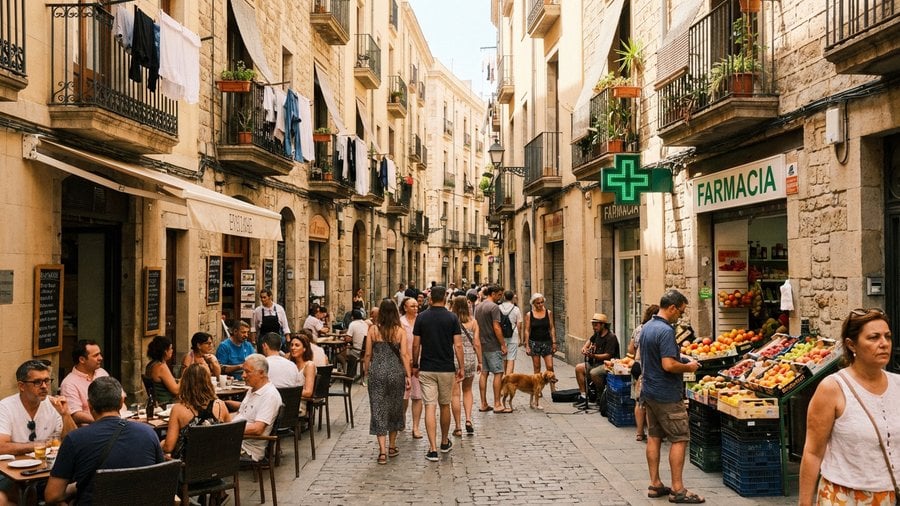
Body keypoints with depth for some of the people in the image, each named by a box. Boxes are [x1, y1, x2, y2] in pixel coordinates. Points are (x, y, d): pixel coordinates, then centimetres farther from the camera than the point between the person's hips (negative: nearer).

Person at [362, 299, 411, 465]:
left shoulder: (373, 329, -3)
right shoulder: (400, 331, -3)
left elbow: (368, 354, 0)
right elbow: (404, 354, -7)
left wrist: (366, 371, 13)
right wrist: (408, 375, -2)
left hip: (377, 372, -1)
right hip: (396, 372, 1)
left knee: (378, 409, 2)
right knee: (395, 408, 16)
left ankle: (382, 451, -6)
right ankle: (392, 447, 27)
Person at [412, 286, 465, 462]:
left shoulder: (421, 317, -2)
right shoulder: (452, 318, -4)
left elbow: (416, 345, 0)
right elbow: (458, 345, -7)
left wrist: (415, 365, 12)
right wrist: (461, 367, 1)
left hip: (426, 369, 0)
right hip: (447, 368, 0)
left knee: (430, 407, -3)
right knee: (445, 405, 17)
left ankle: (433, 449, -9)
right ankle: (445, 443, 31)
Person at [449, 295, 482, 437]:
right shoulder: (473, 322, 0)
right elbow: (477, 343, 0)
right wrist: (480, 361, 10)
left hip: (453, 360, -2)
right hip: (470, 359, 2)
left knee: (455, 394, 4)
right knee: (467, 390, 21)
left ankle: (458, 427, 7)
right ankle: (468, 419, 5)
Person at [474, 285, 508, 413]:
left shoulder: (478, 306, 12)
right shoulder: (494, 307, -14)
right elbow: (496, 328, -18)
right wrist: (503, 344, -12)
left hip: (482, 344, 8)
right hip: (493, 346, -8)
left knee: (484, 373, 10)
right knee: (498, 373, -2)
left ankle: (483, 404, 12)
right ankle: (497, 405, -2)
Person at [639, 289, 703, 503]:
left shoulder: (646, 327, 10)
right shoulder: (666, 331, -20)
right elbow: (668, 365, -27)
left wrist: (681, 359, 16)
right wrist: (688, 367, -9)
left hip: (649, 391, 9)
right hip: (667, 395, -9)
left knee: (653, 437, 12)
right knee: (680, 439, -2)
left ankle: (655, 485, 17)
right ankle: (677, 489, -1)